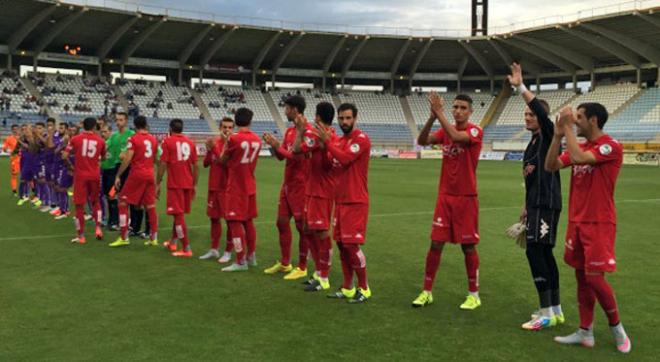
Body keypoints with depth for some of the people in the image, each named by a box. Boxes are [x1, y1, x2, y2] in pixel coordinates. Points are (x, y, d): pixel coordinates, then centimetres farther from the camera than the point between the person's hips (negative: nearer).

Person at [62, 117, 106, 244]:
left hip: (80, 174, -2)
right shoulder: (100, 140, 1)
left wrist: (70, 166, 10)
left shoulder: (75, 139, -3)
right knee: (95, 201, 21)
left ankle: (80, 236, 8)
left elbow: (64, 156, -6)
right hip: (95, 175, 2)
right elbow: (103, 157, 14)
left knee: (79, 205, 5)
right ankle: (98, 228, 7)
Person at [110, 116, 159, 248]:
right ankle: (153, 238, 10)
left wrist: (118, 176, -8)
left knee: (123, 202, 4)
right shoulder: (153, 139, 10)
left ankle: (123, 238, 0)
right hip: (150, 174, 5)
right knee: (150, 206, 9)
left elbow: (127, 159, -13)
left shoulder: (133, 139, -7)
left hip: (136, 174, -5)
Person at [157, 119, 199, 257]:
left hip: (175, 184, -5)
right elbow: (195, 165, 9)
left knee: (178, 214, -3)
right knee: (180, 213, 19)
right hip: (188, 184, 5)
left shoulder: (167, 142, -4)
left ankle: (186, 249, -6)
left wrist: (158, 184, -3)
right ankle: (173, 242, 32)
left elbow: (163, 164, -9)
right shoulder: (190, 143, 9)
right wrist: (194, 185, 16)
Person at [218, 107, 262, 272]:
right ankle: (251, 256, 24)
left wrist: (225, 142, 11)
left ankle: (241, 261, -2)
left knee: (235, 222, -2)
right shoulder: (257, 140, 3)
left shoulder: (233, 138, -15)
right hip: (250, 187, 7)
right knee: (248, 221, 16)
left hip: (236, 187, -6)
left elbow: (223, 160, -2)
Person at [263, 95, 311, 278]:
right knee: (282, 222, 13)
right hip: (287, 184, 9)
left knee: (301, 225, -1)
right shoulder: (289, 131, 13)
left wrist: (277, 146, -13)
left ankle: (302, 267, 9)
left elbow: (296, 156, -21)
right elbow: (281, 156, 17)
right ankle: (284, 263, 25)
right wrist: (273, 144, 1)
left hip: (300, 186, -9)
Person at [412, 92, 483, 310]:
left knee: (468, 246, 3)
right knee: (436, 243, 5)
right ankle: (427, 292, 15)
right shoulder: (445, 130, 7)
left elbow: (456, 137, -29)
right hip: (445, 196, 4)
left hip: (466, 198, -4)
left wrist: (439, 112, -24)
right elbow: (422, 141, -7)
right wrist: (432, 117, -20)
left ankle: (474, 294, 17)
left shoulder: (475, 131, -9)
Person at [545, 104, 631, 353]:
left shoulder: (611, 146, -13)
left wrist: (568, 127, -19)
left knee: (595, 278, -7)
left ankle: (616, 326, 15)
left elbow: (579, 158, -28)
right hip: (577, 222, 8)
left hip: (599, 224, -7)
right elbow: (550, 166, 3)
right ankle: (585, 332, 18)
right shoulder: (579, 147, 11)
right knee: (581, 277, 9)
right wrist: (558, 135, -6)